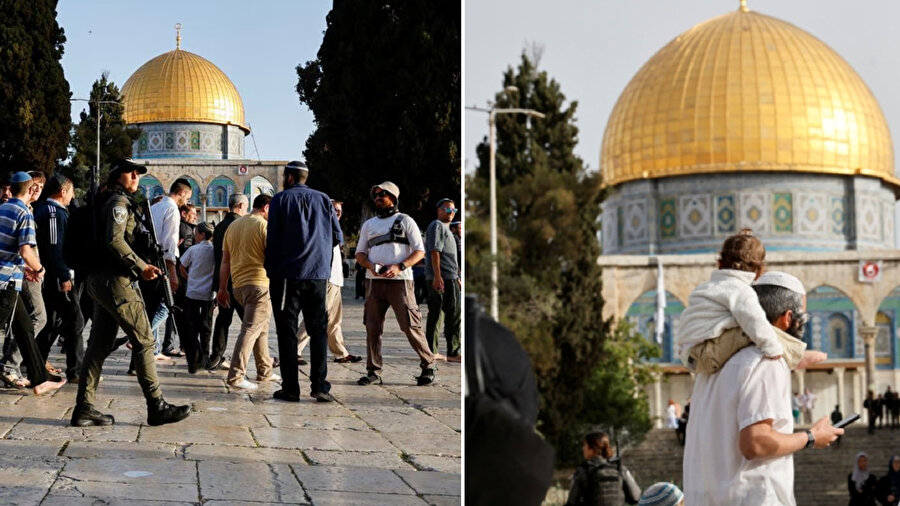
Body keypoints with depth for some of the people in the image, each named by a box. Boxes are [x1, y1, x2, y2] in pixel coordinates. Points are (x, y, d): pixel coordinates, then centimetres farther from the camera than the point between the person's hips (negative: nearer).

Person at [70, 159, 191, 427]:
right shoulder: (119, 202, -9)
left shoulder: (107, 201, 21)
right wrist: (141, 267, -15)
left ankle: (84, 408, 9)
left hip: (100, 281, 10)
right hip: (116, 282, -10)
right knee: (144, 341, -5)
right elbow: (115, 241, -22)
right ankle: (156, 406, -2)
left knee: (99, 345, 9)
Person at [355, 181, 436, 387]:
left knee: (410, 325, -8)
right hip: (374, 281, 4)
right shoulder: (369, 225, 20)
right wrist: (370, 265, -4)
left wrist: (399, 267, -14)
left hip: (399, 280, -4)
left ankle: (428, 366, 4)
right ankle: (374, 372, 7)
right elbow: (359, 253, 20)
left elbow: (419, 251, 2)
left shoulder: (405, 221, 7)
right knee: (372, 327, 1)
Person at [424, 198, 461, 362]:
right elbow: (434, 251, -17)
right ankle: (453, 352, -11)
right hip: (444, 277, -10)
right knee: (453, 315, -10)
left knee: (435, 314, 9)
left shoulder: (445, 228, 27)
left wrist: (456, 278, 30)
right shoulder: (437, 226, -6)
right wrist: (437, 276, -26)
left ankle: (431, 351, 11)